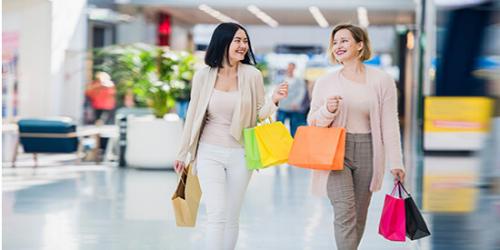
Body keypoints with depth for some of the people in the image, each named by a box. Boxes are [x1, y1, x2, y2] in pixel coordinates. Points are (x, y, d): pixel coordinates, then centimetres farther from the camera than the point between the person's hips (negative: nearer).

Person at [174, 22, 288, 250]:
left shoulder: (252, 75, -3)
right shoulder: (204, 75, -4)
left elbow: (259, 114, 3)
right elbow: (193, 116, 5)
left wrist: (274, 100, -17)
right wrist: (183, 154, 10)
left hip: (240, 154, 1)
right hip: (210, 153, -1)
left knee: (231, 218, 9)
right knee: (216, 215, -12)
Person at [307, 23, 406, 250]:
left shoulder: (381, 80, 1)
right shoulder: (325, 82, 3)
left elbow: (389, 124, 0)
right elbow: (312, 123, 8)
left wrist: (395, 162, -5)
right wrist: (327, 111, -14)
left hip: (367, 154, 1)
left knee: (359, 217, 10)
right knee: (345, 213, -16)